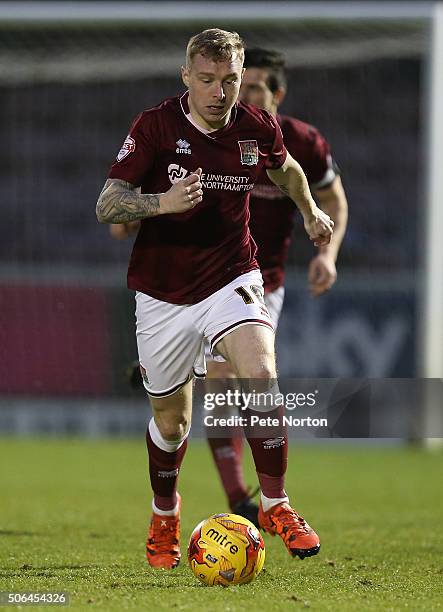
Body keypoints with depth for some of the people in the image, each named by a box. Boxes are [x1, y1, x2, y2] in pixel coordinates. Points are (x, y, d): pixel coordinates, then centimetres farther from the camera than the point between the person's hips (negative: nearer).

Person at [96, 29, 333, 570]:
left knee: (261, 377, -26)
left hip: (232, 281, 1)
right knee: (170, 418, 11)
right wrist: (161, 203, -34)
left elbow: (286, 168, 22)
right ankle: (164, 512, 39)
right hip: (162, 295, -1)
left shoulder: (257, 129, -4)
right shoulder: (155, 126, -13)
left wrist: (310, 210, 17)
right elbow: (106, 205, -19)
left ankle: (274, 505, -13)